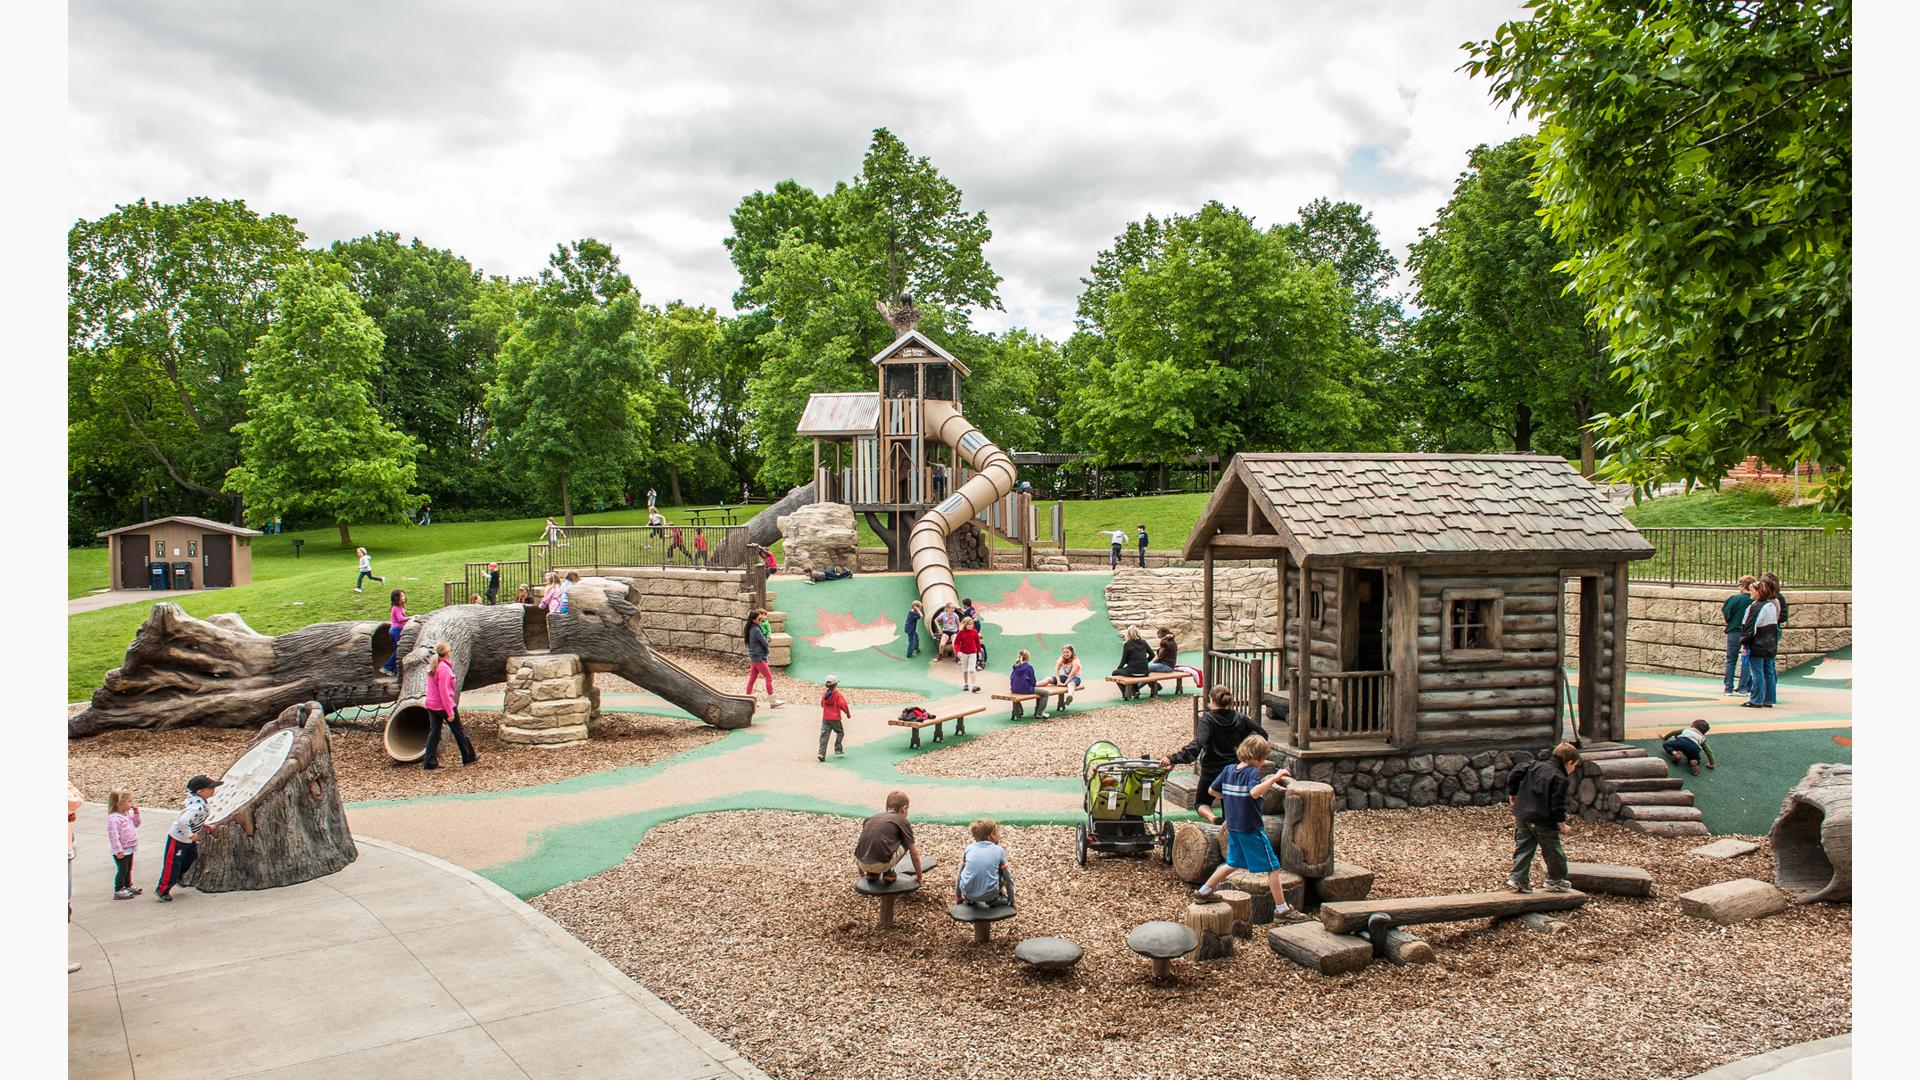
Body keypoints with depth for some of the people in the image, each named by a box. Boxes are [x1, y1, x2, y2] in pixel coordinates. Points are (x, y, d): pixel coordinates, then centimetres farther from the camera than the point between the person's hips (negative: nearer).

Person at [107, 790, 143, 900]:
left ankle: (128, 886, 36)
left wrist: (136, 813, 1)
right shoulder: (114, 818, -25)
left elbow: (136, 824, 18)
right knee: (122, 870, -1)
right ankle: (118, 891, 9)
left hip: (129, 848, 9)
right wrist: (118, 850, -27)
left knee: (129, 869, 21)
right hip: (121, 851, -9)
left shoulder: (128, 813, 5)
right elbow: (113, 835, -27)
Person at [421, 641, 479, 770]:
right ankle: (469, 757, 20)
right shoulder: (444, 668, -19)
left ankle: (429, 762, 6)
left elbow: (431, 688, 14)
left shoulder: (434, 667, 8)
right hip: (444, 705, -8)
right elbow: (444, 691, -21)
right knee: (459, 731, 8)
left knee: (434, 733, 8)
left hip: (432, 706, 8)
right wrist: (450, 712, -19)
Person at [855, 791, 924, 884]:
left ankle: (871, 873, 20)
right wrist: (919, 876, 28)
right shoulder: (902, 821, 12)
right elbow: (914, 854, 14)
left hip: (862, 863, 5)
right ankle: (888, 872, 13)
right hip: (881, 865, -5)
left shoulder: (872, 818, 25)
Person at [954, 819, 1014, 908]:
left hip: (968, 893, 2)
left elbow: (960, 874, 18)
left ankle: (969, 900, 26)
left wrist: (958, 897, 31)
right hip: (989, 895, -2)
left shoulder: (969, 848, 10)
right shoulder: (999, 850, 5)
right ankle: (998, 899, 19)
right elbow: (1008, 878, 11)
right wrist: (1012, 901, 22)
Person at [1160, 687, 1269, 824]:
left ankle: (1211, 816, -17)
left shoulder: (1207, 719, -16)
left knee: (1200, 803, 13)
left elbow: (1198, 744, -30)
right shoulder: (1240, 718, -2)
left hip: (1212, 772, -4)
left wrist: (1172, 759, -35)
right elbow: (1262, 733, 0)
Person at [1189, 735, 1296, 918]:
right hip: (1252, 829, -7)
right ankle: (1281, 908, 5)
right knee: (1273, 867, 2)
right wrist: (1275, 778, -36)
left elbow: (1212, 791, 10)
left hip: (1233, 828, 7)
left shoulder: (1228, 770, 4)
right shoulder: (1252, 772, -17)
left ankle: (1203, 891, 27)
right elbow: (1255, 792, -37)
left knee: (1233, 863, 24)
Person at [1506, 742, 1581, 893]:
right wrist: (1562, 824, -6)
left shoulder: (1534, 765, 8)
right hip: (1543, 821, -6)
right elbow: (1557, 804, -15)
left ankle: (1518, 879, 6)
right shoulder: (1560, 779, -12)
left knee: (1523, 847, 10)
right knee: (1553, 851, 11)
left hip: (1521, 814, 6)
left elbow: (1514, 774, 7)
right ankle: (1556, 880, 22)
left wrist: (1512, 793, 18)